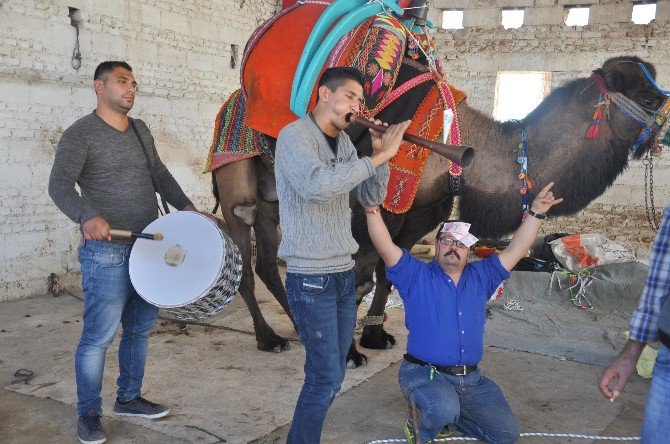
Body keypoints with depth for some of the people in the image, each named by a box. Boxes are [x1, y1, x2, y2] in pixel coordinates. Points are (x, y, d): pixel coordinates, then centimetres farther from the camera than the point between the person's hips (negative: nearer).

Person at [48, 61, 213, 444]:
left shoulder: (141, 131, 15)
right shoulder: (80, 134, -7)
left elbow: (160, 174, 23)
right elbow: (60, 185, -18)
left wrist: (186, 206, 9)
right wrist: (88, 215, -37)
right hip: (108, 252, -7)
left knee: (141, 328, 14)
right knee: (99, 336, -2)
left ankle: (129, 398, 31)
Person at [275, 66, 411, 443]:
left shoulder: (345, 143, 11)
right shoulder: (294, 135, -11)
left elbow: (372, 198, 9)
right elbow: (317, 185, -30)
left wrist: (381, 155, -6)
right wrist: (378, 156, -26)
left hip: (345, 273, 8)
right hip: (310, 279, -8)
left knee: (333, 375, 14)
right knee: (327, 377, -5)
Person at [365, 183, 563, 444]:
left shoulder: (480, 277, 11)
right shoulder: (416, 276, -2)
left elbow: (514, 251, 7)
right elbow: (385, 247, -14)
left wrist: (536, 212, 0)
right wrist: (372, 209, -26)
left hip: (471, 378, 6)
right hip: (424, 374, -5)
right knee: (442, 410, -37)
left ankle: (443, 414, 24)